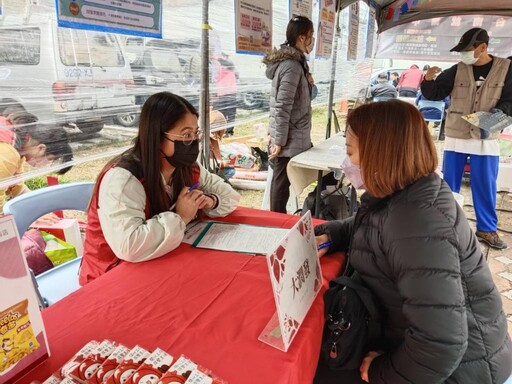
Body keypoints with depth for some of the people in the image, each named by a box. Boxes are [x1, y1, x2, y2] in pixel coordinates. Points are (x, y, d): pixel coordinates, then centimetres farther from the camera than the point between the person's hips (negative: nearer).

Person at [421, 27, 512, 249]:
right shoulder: (457, 70, 1)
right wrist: (429, 80, -17)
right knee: (448, 184, 7)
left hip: (486, 139, 0)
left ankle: (486, 229, 20)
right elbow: (434, 94, 3)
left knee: (485, 187, 6)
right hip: (456, 137, 1)